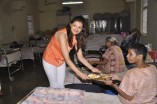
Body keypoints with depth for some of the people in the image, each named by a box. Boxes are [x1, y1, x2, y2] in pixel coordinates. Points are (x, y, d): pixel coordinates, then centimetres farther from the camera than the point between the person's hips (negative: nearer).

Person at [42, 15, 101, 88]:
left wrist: (92, 68, -14)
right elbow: (67, 58, -35)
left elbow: (80, 57, -7)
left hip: (61, 61, 6)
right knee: (54, 85, 6)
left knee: (61, 85, 12)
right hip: (50, 60, -5)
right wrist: (80, 74, -35)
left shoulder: (76, 38, -11)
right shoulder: (62, 34, -32)